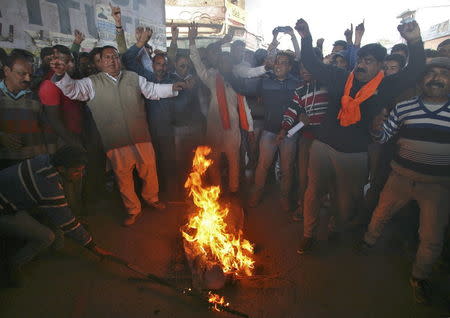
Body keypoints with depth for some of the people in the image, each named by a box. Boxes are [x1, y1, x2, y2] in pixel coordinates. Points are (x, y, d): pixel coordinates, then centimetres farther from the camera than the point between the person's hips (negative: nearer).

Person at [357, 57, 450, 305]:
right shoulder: (403, 108, -3)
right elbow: (383, 138, -1)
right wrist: (377, 128, -20)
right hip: (401, 177, 0)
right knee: (381, 214, 16)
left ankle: (419, 278, 34)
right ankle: (369, 242, 47)